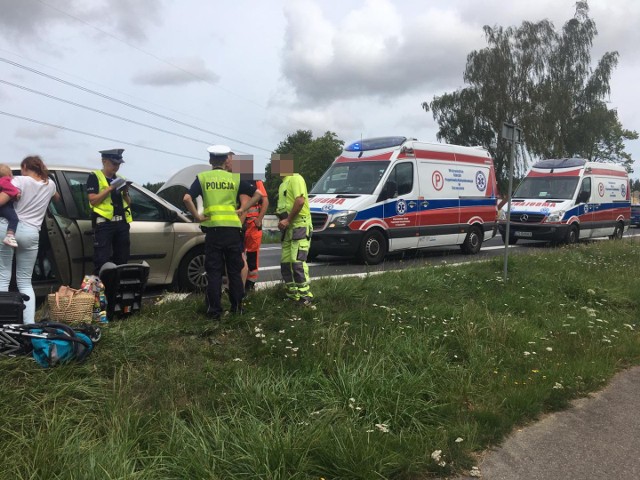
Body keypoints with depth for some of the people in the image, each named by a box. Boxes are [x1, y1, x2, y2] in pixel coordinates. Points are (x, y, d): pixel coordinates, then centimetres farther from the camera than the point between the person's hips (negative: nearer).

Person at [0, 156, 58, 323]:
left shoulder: (20, 180, -3)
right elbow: (56, 197, 37)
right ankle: (30, 323, -1)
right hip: (31, 234, 4)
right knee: (25, 281, 11)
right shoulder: (50, 184, 12)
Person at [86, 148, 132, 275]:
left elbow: (128, 203, 19)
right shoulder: (95, 177, 1)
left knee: (122, 260, 9)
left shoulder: (120, 179, 19)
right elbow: (93, 200, -11)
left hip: (122, 222, 6)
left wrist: (125, 192, -1)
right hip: (104, 223, -6)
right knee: (102, 261, -9)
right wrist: (111, 188, -14)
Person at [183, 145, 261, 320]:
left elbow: (187, 198, -10)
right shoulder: (235, 179, 7)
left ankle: (214, 311, 5)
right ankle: (237, 307, 18)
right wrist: (242, 210, 6)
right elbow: (256, 194, 6)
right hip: (233, 229, 1)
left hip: (213, 230, -1)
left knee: (214, 272, 4)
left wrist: (197, 216, -2)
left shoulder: (202, 177, 4)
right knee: (235, 271, 12)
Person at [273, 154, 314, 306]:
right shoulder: (283, 183, 22)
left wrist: (288, 220, -19)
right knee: (286, 263, 9)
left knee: (297, 262, -15)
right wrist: (281, 220, 8)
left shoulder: (295, 179, -7)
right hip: (288, 229, 10)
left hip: (300, 226, -10)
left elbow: (300, 201, -20)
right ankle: (293, 294, 15)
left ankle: (305, 296, -11)